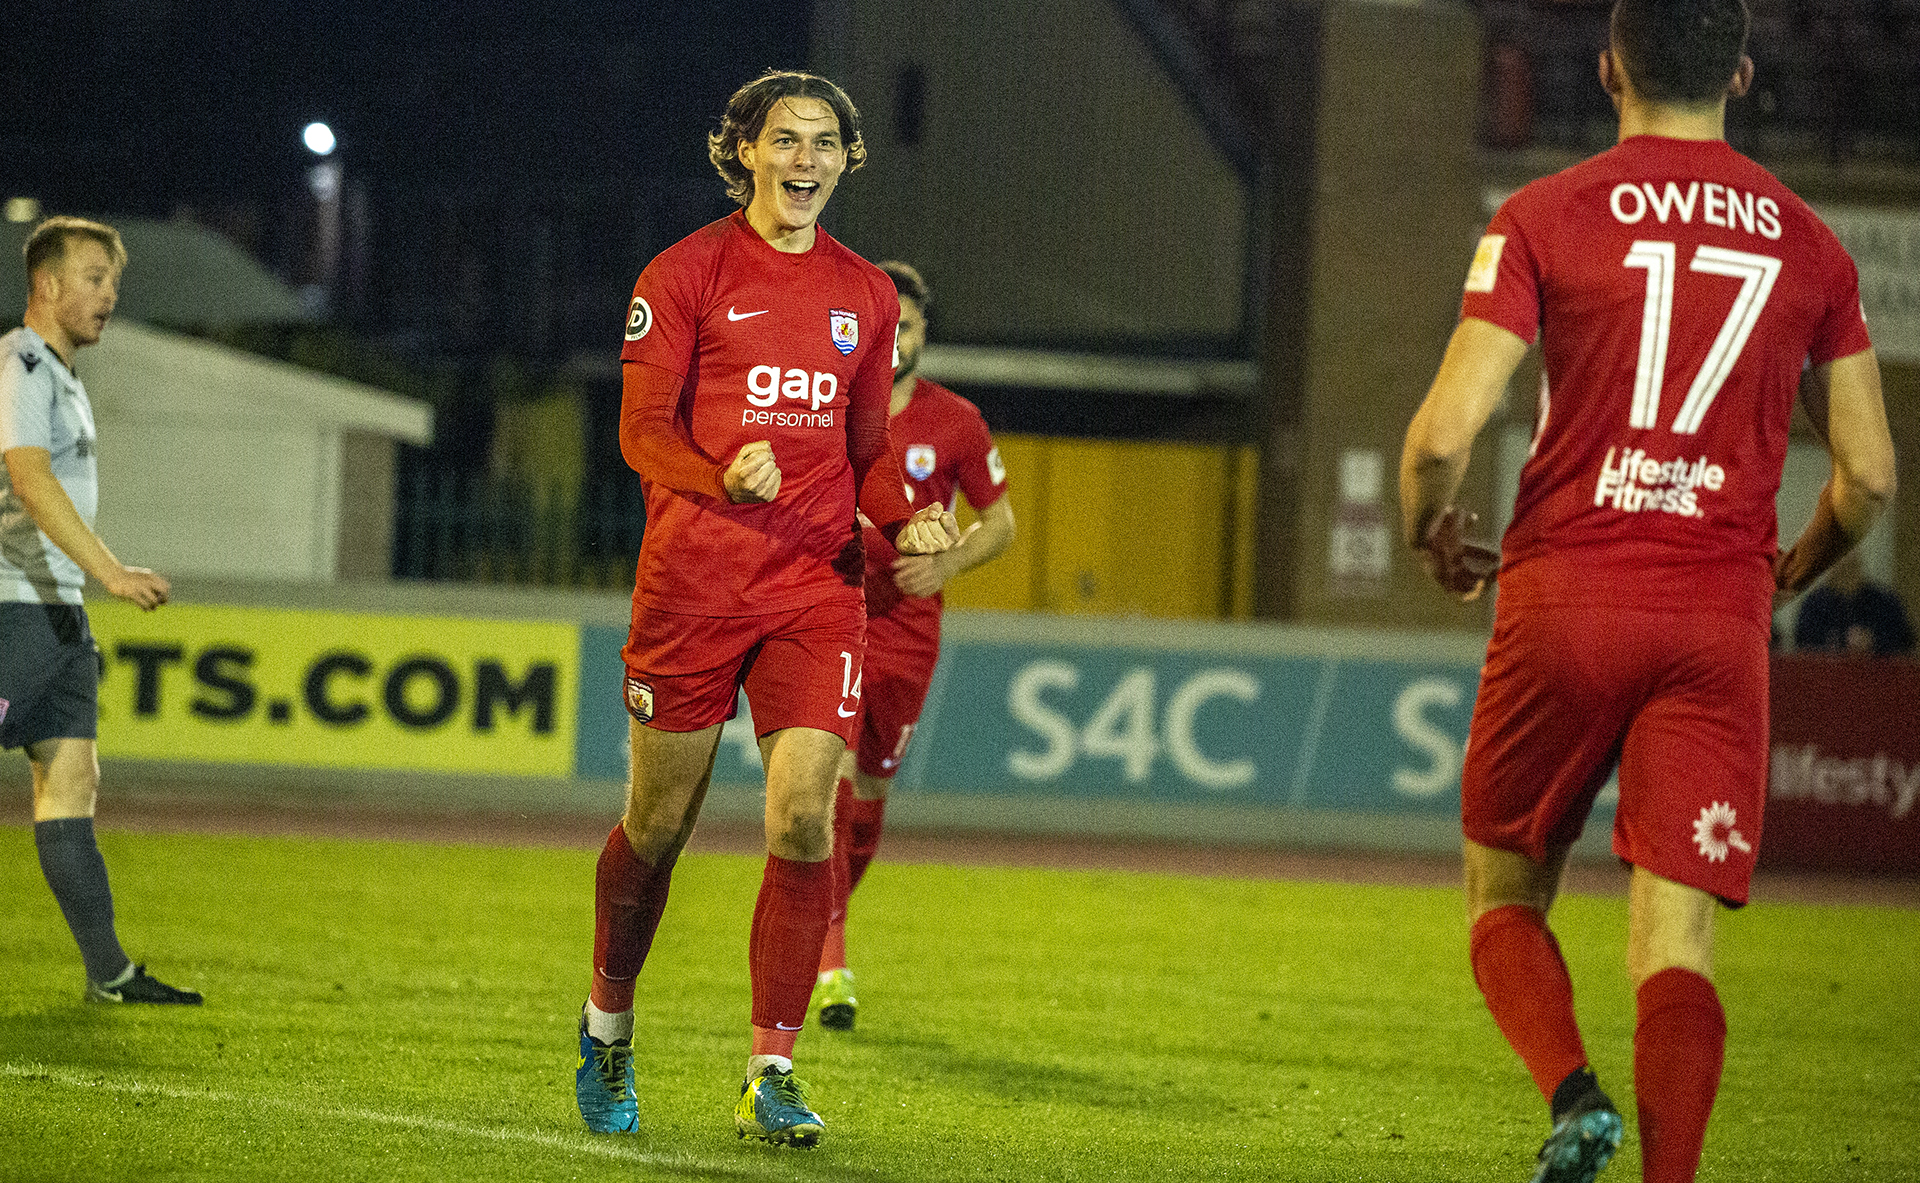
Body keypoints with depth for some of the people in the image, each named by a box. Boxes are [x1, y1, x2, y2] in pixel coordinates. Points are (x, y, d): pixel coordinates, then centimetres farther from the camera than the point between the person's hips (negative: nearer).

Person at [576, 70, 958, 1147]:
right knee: (659, 826, 6)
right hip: (692, 581, -2)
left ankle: (772, 1074, -5)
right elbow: (642, 428, -5)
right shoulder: (688, 273, 0)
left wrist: (905, 521, 0)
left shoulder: (865, 294, 13)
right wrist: (722, 477, -25)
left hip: (817, 584, 3)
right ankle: (609, 1027, 29)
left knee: (803, 821, -11)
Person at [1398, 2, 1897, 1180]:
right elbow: (1870, 475, 11)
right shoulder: (1809, 244, 8)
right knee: (1676, 939, -1)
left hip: (1564, 597, -1)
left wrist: (1433, 535, 13)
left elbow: (1445, 433, -8)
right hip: (1718, 619, 1)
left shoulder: (1545, 218, -1)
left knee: (1506, 898, 14)